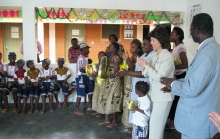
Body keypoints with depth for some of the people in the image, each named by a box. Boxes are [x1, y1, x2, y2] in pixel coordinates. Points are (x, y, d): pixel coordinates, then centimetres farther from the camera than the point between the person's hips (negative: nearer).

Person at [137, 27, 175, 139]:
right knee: (154, 124, 15)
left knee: (155, 126, -1)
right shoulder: (154, 55, 8)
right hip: (153, 94, 7)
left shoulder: (168, 56, -14)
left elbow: (159, 76, -21)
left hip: (163, 97, -7)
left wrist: (145, 66, -15)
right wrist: (144, 67, -9)